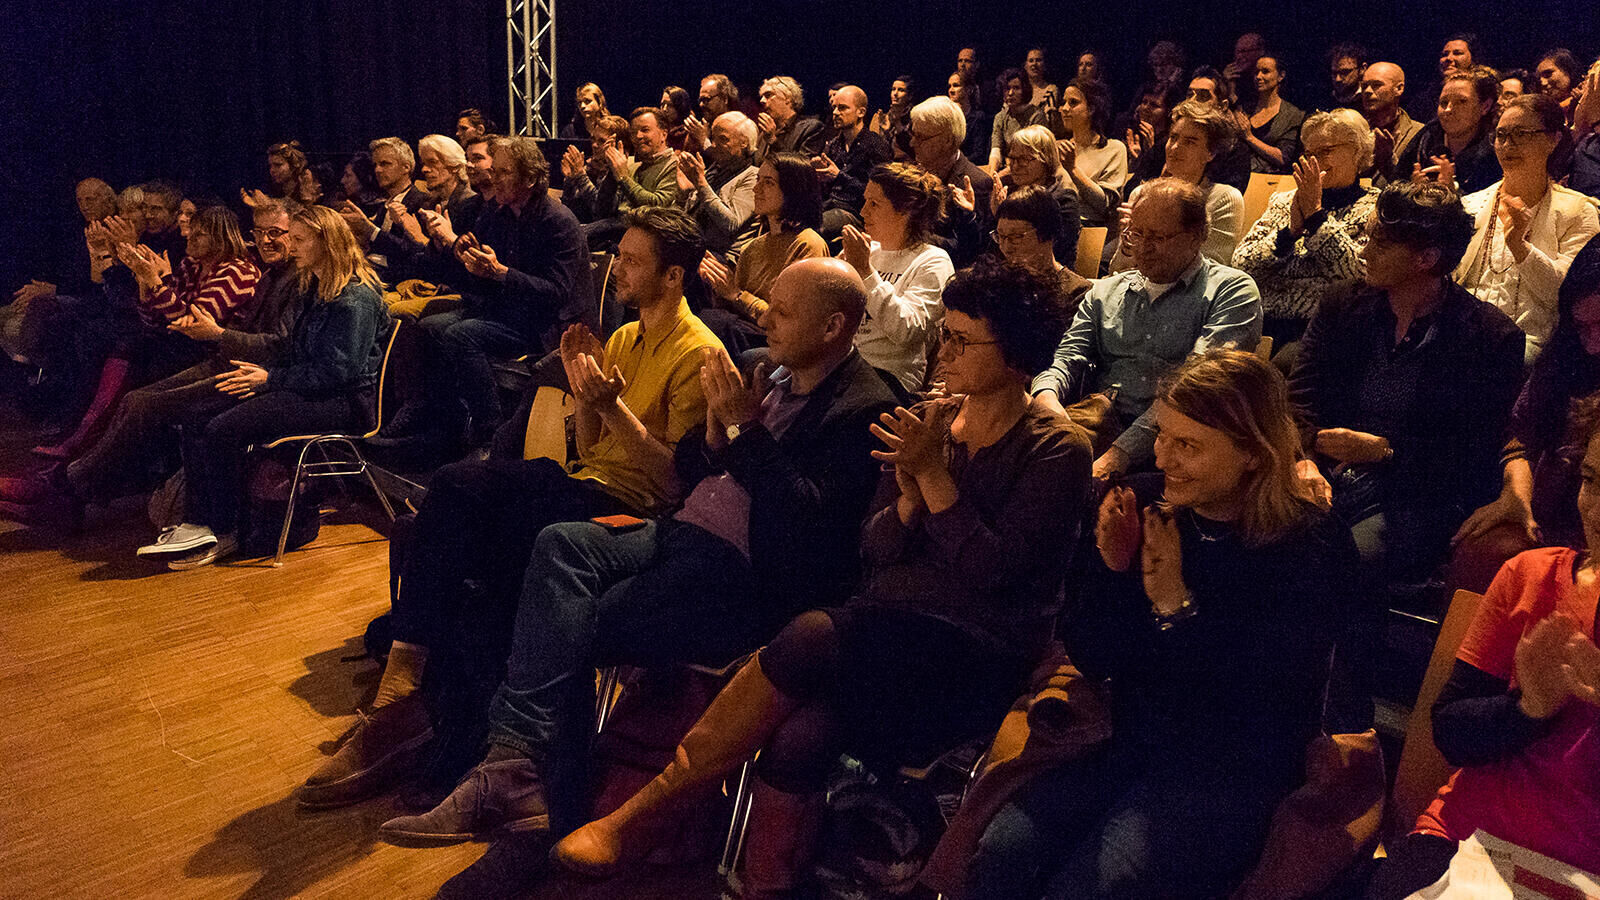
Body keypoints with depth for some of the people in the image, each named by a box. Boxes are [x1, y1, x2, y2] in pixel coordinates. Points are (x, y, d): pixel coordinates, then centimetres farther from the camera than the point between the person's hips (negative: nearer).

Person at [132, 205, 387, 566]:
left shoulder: (355, 299, -14)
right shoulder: (320, 291, 18)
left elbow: (337, 371, -20)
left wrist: (270, 379, -15)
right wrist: (263, 376, 3)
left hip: (343, 402, -10)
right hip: (307, 390, 10)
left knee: (225, 429, -23)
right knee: (198, 419, -3)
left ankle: (225, 534, -9)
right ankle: (197, 525, -7)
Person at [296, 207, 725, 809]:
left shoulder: (698, 353, -7)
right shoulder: (625, 337, 20)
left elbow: (677, 478, -13)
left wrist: (613, 407, -21)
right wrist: (584, 392, 2)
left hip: (634, 506, -8)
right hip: (587, 485, 8)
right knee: (454, 487, -20)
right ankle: (405, 684, -23)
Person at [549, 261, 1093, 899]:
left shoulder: (1056, 449, -4)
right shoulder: (930, 420, 12)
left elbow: (993, 572, -13)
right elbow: (874, 552, 10)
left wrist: (934, 475, -15)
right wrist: (909, 497, -9)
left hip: (977, 657, -5)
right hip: (887, 627, 5)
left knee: (812, 639, -31)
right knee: (801, 737, -29)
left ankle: (650, 809, -18)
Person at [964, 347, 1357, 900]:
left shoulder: (1312, 548, -10)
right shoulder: (1153, 511, 3)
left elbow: (1266, 703, -17)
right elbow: (1091, 659, 4)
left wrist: (1178, 607, -21)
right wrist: (1113, 571, -13)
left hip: (1233, 771, -4)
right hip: (1128, 745, 5)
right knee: (1002, 854, -20)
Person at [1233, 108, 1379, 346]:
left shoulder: (1375, 206, 8)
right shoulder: (1284, 201, 19)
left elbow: (1359, 272, -11)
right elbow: (1241, 265, 7)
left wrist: (1316, 213, -7)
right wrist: (1291, 230, -6)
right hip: (1265, 323, 3)